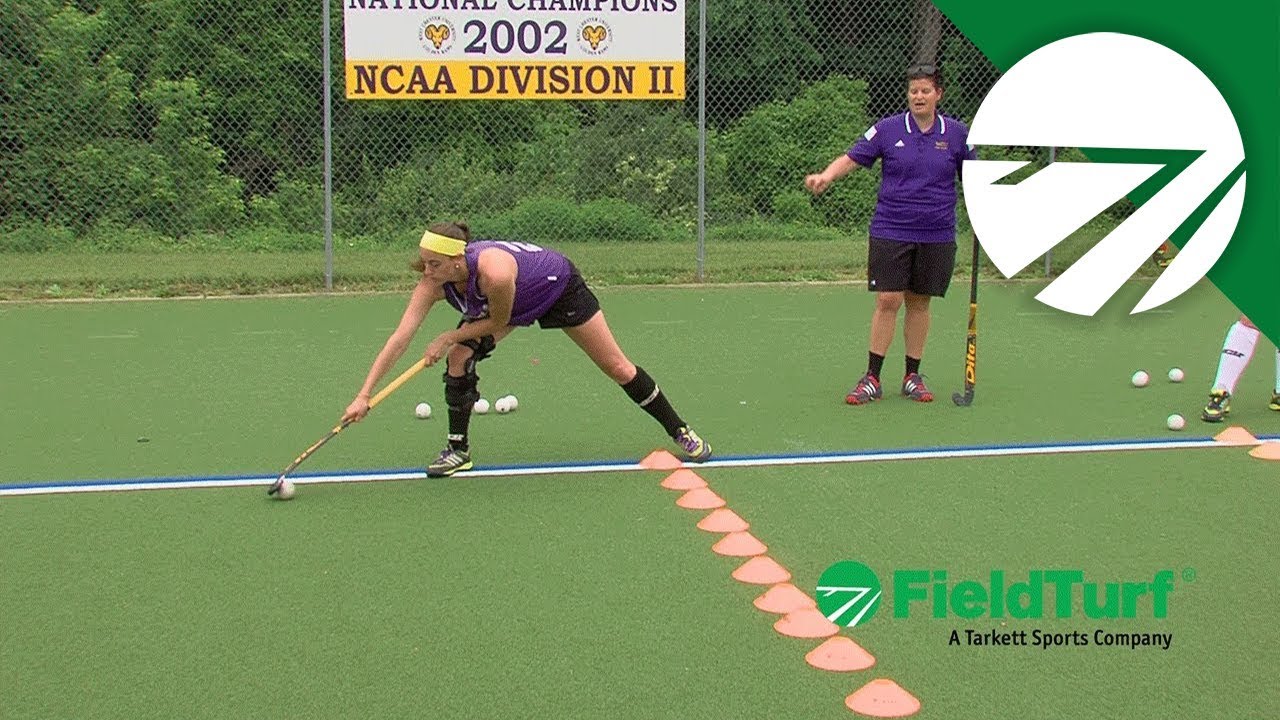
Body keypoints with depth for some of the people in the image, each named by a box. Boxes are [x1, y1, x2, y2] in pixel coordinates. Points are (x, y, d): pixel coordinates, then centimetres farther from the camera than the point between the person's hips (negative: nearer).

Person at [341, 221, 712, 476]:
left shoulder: (493, 272, -45)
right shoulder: (432, 284, -28)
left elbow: (499, 321, -25)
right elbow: (399, 338, -31)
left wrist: (449, 336, -27)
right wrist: (364, 395, -36)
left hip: (559, 285, -5)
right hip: (507, 305, 5)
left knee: (618, 368, 2)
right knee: (459, 358, -14)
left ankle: (680, 431, 20)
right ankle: (458, 450, 2)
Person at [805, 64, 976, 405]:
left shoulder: (957, 133, 5)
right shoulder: (887, 129, 0)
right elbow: (851, 158, -3)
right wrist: (825, 177, -20)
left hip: (936, 236, 2)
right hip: (890, 232, -1)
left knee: (919, 303, 8)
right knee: (888, 301, -6)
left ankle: (912, 376, 18)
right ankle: (872, 378, 1)